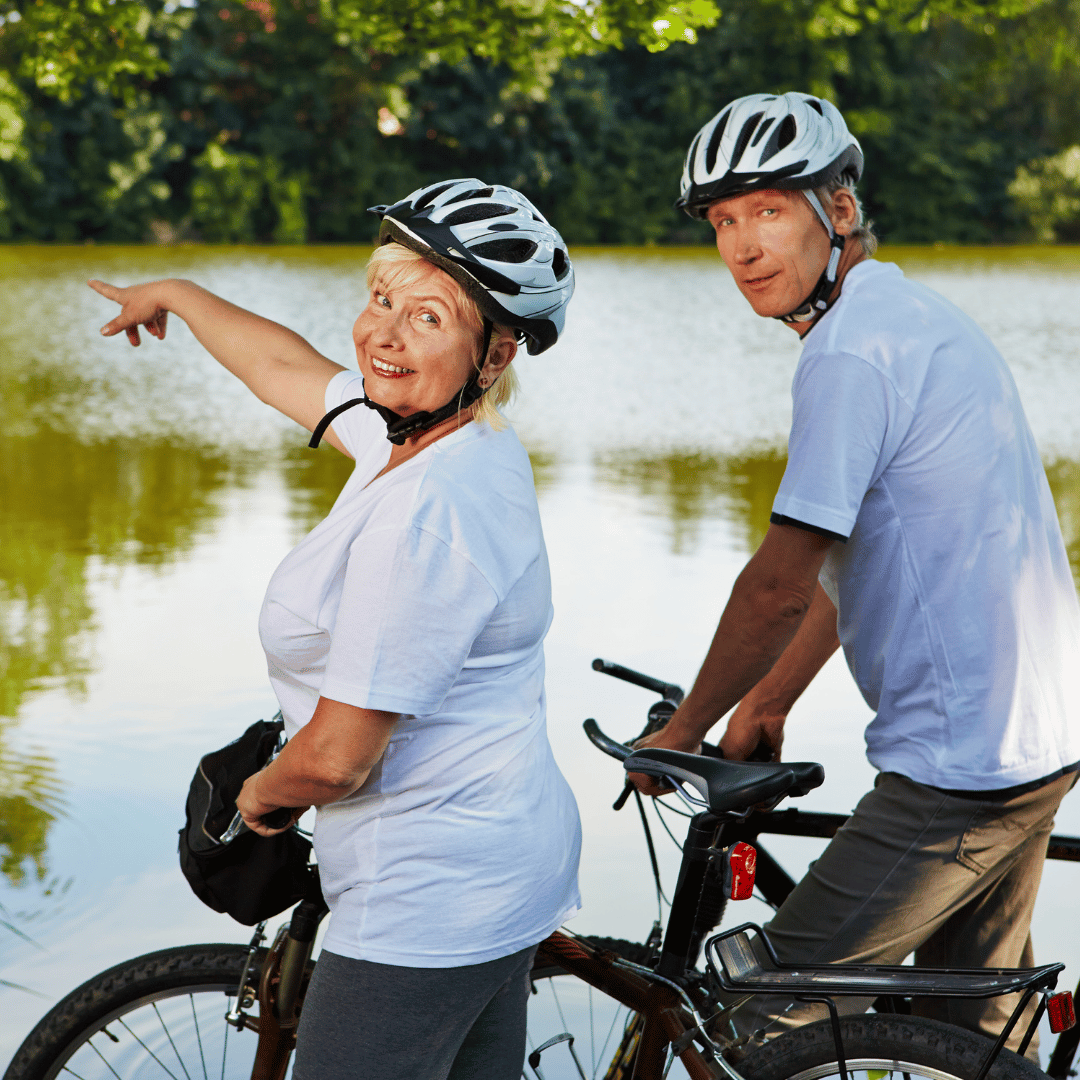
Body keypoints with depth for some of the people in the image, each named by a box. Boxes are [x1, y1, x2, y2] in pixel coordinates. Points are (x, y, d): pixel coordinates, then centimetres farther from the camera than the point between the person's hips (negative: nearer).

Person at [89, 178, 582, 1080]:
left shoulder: (424, 511, -26)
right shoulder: (423, 434, 4)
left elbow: (336, 757, -24)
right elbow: (289, 368, 25)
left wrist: (260, 792, -1)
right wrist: (176, 296, 41)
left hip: (428, 904, -10)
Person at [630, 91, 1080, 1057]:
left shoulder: (852, 351, -18)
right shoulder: (913, 316, 15)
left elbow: (781, 584, -18)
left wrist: (685, 729, -4)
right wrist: (768, 703, 24)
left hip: (958, 767, -11)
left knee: (770, 1017, -5)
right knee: (978, 1033, 21)